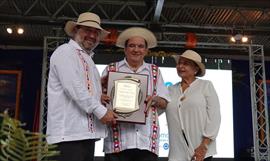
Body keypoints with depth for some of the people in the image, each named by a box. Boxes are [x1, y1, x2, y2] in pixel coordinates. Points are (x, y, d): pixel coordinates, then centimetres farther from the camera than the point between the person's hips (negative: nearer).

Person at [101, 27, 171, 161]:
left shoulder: (154, 72, 17)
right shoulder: (111, 69, 11)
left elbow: (165, 103, 14)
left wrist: (156, 99, -8)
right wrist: (102, 98, -15)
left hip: (147, 140, 2)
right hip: (118, 139, -1)